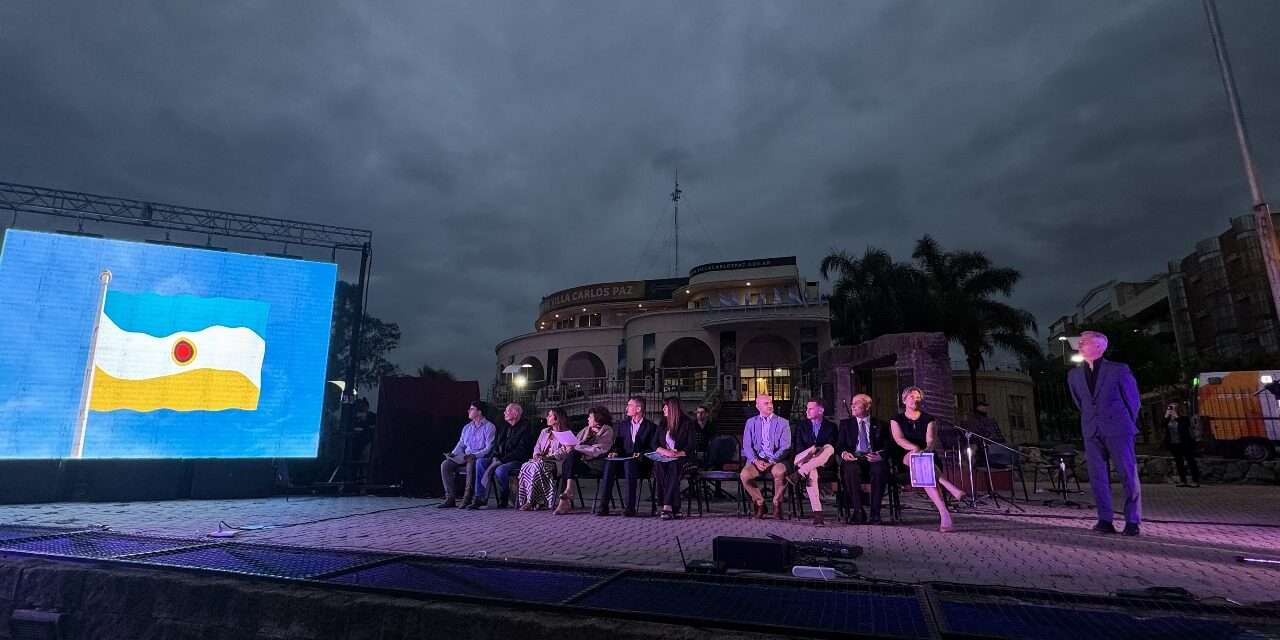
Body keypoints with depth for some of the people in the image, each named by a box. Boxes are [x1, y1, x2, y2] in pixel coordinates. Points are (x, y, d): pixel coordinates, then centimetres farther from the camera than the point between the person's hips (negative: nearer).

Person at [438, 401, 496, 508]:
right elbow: (460, 444, 21)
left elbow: (489, 448, -11)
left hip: (480, 458, -7)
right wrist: (453, 454, 0)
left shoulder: (489, 427, -2)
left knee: (471, 463, -39)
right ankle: (450, 499, -15)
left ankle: (467, 498, -32)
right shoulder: (467, 428, 21)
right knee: (445, 465, -15)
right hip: (465, 458, 7)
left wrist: (474, 455, -22)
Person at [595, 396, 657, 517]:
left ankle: (630, 507, -36)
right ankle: (602, 506, -33)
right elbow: (617, 444, 19)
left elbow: (653, 449, 1)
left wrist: (641, 454, -16)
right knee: (609, 462, -30)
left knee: (629, 463, -37)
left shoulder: (651, 427, 8)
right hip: (623, 460, 4)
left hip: (640, 463, -3)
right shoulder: (623, 425, 22)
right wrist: (615, 452, -2)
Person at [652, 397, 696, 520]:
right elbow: (655, 445, 10)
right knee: (658, 465, -31)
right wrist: (665, 451, -11)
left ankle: (667, 507, -40)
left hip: (683, 459, -3)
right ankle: (674, 509, -32)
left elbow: (692, 445, -4)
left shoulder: (687, 423, 3)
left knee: (673, 466, -36)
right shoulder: (662, 424, 17)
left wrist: (679, 453, -20)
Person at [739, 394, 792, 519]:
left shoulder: (783, 423, 8)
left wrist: (771, 461, -16)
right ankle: (760, 504, -4)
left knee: (779, 472, -36)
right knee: (744, 475, -28)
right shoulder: (751, 422, 14)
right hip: (756, 459, 2)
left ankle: (777, 505, -11)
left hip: (777, 460, -1)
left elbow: (785, 447, -1)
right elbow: (747, 446, 6)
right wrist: (755, 461, -13)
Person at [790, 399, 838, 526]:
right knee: (811, 471, -38)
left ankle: (800, 472, -42)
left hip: (823, 462, -1)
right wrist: (812, 450, -14)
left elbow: (834, 447, 1)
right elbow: (798, 447, 8)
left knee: (829, 448, -36)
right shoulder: (801, 426, 19)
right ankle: (817, 513, -43)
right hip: (803, 459, 1)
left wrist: (815, 450, -16)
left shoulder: (831, 426, 13)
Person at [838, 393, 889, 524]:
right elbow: (839, 445, 11)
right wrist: (844, 453, -14)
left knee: (879, 470, -35)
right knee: (851, 469, -35)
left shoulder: (880, 425, 18)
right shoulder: (845, 423, 20)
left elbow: (887, 446, 7)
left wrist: (880, 456, -16)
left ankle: (875, 514, -28)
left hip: (874, 460, 0)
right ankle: (858, 512, -27)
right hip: (853, 459, 0)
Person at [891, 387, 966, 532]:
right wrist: (915, 448, -33)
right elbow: (899, 439, -11)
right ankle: (949, 486, -55)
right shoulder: (896, 420, 10)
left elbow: (931, 439, -8)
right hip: (905, 460, -1)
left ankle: (944, 519, -53)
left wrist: (927, 449, -35)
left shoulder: (929, 420, 12)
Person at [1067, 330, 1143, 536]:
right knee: (1097, 477, 2)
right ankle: (1105, 520, 7)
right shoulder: (1074, 375, 9)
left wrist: (1125, 425, 13)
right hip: (1091, 432, 3)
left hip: (1118, 431, -3)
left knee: (1129, 475, 0)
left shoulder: (1119, 370, -1)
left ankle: (1132, 521, 8)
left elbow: (1133, 399, 8)